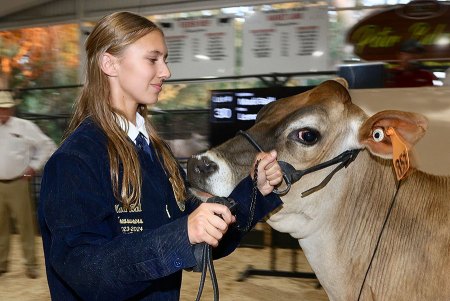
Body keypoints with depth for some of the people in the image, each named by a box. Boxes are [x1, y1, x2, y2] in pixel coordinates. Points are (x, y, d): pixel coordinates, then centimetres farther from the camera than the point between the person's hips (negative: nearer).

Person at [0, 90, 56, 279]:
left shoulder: (25, 127, -2)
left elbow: (47, 146, 1)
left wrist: (34, 166, -3)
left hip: (18, 184, -3)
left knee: (25, 225, 1)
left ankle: (31, 264, 10)